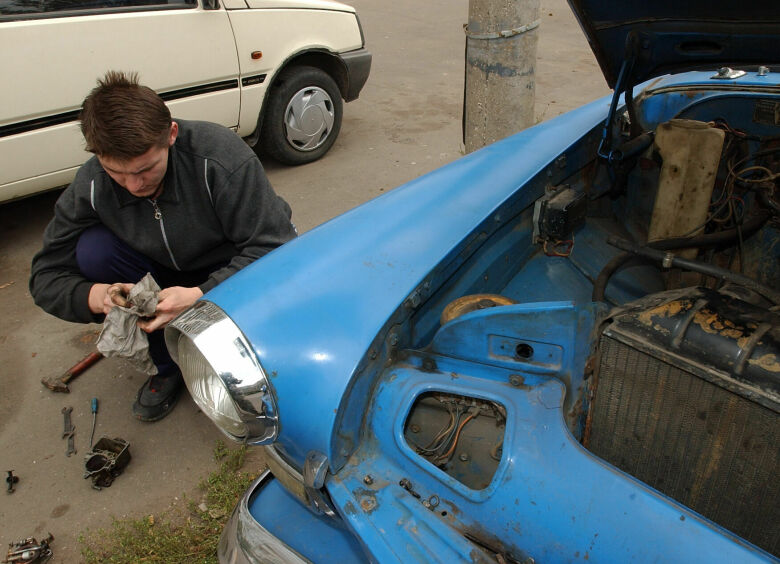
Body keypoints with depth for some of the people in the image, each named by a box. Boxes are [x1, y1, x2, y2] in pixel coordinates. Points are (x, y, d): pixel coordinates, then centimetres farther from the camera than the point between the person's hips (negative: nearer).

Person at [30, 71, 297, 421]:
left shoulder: (221, 158, -29)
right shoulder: (90, 186, -16)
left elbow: (273, 248, -29)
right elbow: (46, 276, -10)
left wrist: (201, 296, -41)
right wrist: (97, 296, -33)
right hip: (171, 275, 5)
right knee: (93, 250, -22)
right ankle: (167, 366, -5)